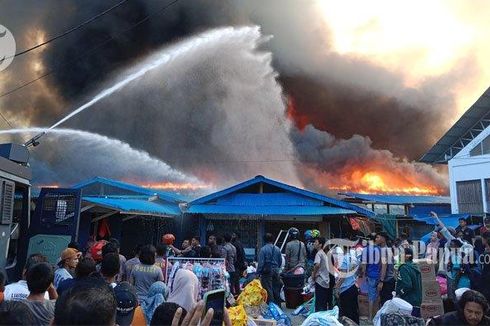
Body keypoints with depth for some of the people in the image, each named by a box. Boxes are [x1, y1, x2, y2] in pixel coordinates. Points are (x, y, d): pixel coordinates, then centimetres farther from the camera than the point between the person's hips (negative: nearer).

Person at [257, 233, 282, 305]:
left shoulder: (263, 249, -11)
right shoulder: (277, 249, 3)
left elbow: (261, 262, -12)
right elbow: (280, 261, 11)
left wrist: (258, 272, -5)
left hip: (267, 272, -5)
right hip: (275, 271, 5)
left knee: (268, 290, 0)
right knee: (276, 289, 15)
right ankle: (278, 305, 23)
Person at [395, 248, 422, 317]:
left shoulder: (404, 268, -15)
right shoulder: (416, 267, 12)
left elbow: (407, 285, -25)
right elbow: (419, 286, 19)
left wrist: (399, 295, -13)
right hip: (417, 302, 9)